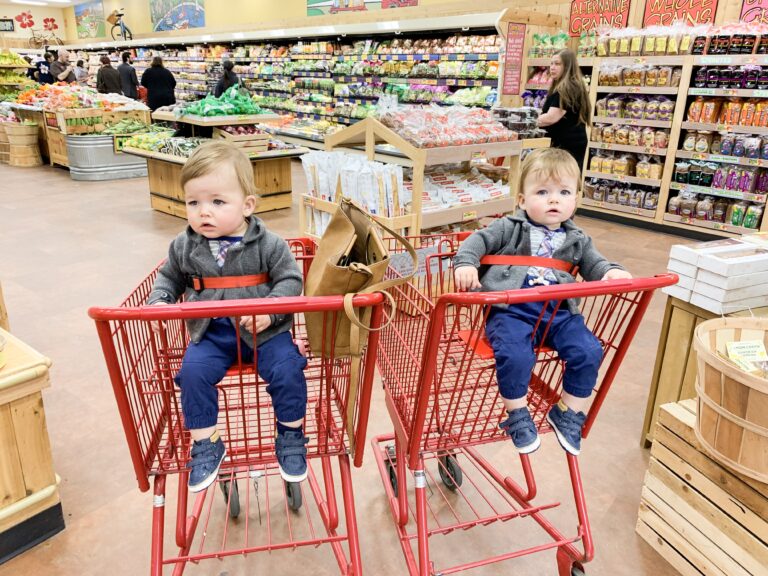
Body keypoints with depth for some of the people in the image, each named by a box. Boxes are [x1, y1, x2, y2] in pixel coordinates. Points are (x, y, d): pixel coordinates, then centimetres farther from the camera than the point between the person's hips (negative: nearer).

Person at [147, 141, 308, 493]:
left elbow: (290, 280, -8)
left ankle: (291, 438, 6)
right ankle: (205, 444, 2)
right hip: (210, 333, 3)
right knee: (193, 372, -19)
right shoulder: (184, 247, 2)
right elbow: (169, 278, 17)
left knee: (287, 370, -20)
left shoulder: (267, 245, -9)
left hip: (264, 330, -2)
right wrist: (158, 302, -3)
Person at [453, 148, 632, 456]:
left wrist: (611, 272, -5)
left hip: (559, 311, 4)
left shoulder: (576, 240, 18)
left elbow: (594, 264, 19)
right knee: (515, 354, -31)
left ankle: (568, 413, 6)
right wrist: (465, 263, -15)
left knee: (588, 351, -16)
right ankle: (517, 415, -6)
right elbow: (479, 239, 5)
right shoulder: (510, 228, 8)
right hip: (510, 309, -4)